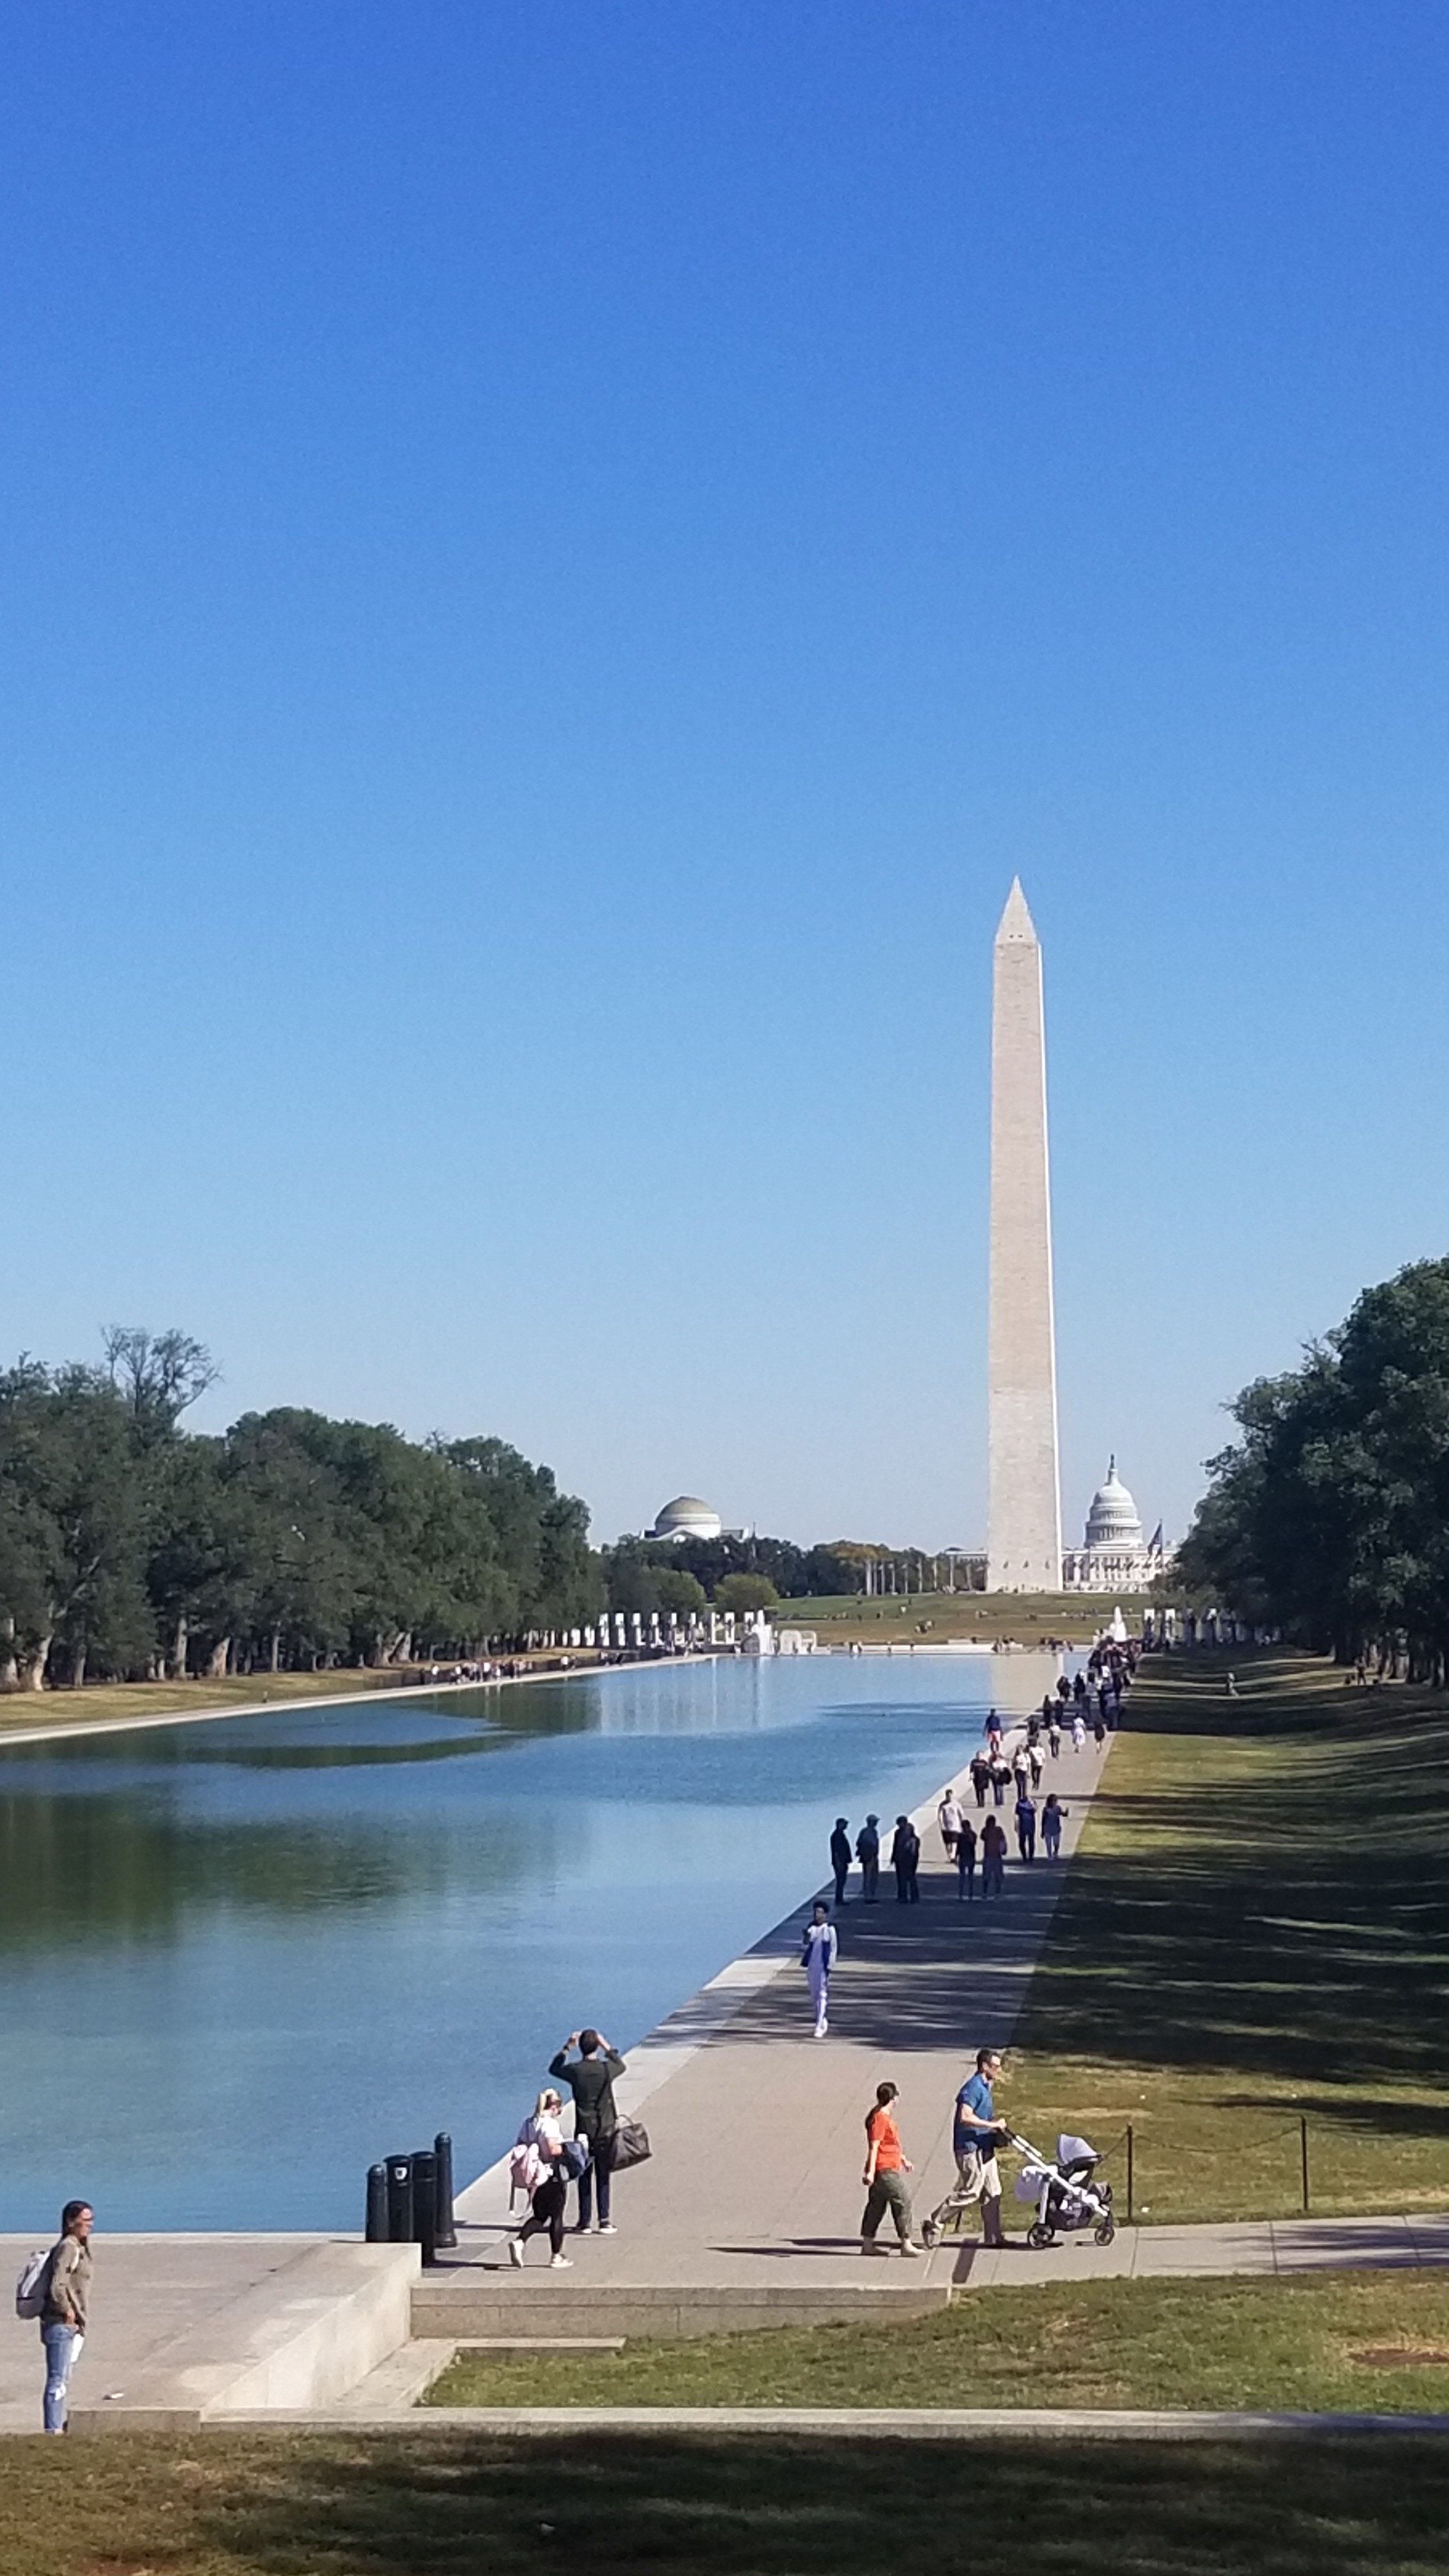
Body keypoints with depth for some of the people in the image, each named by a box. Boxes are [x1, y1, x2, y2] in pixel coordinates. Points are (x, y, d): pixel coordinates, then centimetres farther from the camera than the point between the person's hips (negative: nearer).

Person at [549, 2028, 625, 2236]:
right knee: (603, 2178, 7)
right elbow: (620, 2065, 15)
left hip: (584, 2132, 0)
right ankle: (604, 2221, 5)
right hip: (606, 2131, 0)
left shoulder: (575, 2071, -10)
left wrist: (566, 2047, 13)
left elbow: (554, 2069, 11)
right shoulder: (607, 2069, -9)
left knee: (584, 2178, 8)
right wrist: (606, 2046, 17)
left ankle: (584, 2222, 9)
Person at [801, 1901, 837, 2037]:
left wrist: (830, 1966, -7)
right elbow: (804, 1947, 6)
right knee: (814, 1995, 12)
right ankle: (822, 2021, 29)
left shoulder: (830, 1929, -5)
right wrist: (806, 1938, -16)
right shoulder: (811, 1928, 5)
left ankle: (819, 2027, -11)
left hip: (824, 1966, -5)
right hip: (812, 1966, 5)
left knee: (822, 1995, -9)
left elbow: (834, 1948, -3)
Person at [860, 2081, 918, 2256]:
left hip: (891, 2168, 10)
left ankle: (867, 2244, 15)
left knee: (876, 2206, 11)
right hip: (885, 2170, -10)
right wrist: (871, 2171, -24)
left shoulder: (886, 2117, 16)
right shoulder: (880, 2119, -17)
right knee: (903, 2202, -7)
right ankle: (906, 2244, -5)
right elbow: (874, 2146, -21)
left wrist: (903, 2159, 36)